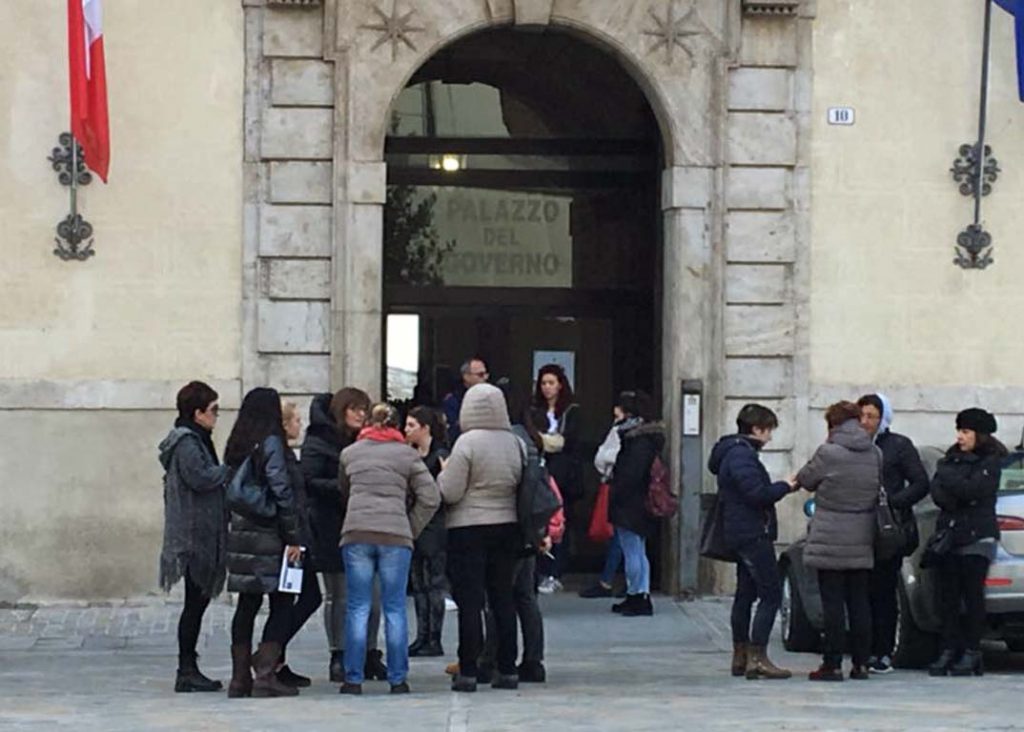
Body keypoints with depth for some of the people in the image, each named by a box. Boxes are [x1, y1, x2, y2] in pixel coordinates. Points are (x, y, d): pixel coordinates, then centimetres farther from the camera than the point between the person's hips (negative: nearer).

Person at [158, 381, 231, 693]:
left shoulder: (195, 440, 19)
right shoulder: (187, 443, -13)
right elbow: (200, 478, -23)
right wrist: (231, 470, -11)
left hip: (201, 535, 10)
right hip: (194, 535, -10)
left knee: (198, 600, 10)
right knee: (196, 601, -7)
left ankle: (189, 670, 13)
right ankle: (187, 671, -4)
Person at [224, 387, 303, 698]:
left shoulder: (236, 446, 10)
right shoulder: (270, 444, -10)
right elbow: (282, 493, -14)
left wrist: (234, 526, 13)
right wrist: (293, 538, -11)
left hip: (240, 535, 7)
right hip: (267, 538, -7)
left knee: (247, 604, 11)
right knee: (281, 603, 0)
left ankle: (240, 678, 12)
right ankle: (265, 675, -8)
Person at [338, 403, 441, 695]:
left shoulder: (349, 454, 14)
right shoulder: (407, 454, 8)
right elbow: (431, 498, 2)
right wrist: (411, 529, 11)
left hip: (356, 533, 1)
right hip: (396, 536, -1)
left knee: (357, 608, 4)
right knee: (395, 608, 5)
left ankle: (353, 679, 2)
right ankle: (398, 679, 6)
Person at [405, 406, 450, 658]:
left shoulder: (440, 456, -9)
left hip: (433, 526, -8)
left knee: (434, 583, -3)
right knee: (417, 583, 10)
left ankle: (435, 640, 0)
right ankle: (422, 637, 15)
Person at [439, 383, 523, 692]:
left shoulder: (468, 442, -14)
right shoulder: (516, 443, 1)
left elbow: (449, 492, -13)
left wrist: (444, 473, 6)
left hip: (468, 530, -5)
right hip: (508, 527, 5)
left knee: (469, 601, -2)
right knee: (503, 598, 11)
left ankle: (468, 671, -2)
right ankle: (507, 670, 12)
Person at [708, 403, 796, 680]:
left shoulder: (735, 452, 18)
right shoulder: (742, 455, -16)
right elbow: (757, 493, -23)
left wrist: (779, 487, 11)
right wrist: (785, 486, -11)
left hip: (741, 535, 11)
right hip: (753, 534, -11)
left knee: (745, 593, 14)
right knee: (771, 594, -12)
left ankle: (741, 655, 17)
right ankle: (757, 657, -17)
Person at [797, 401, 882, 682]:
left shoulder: (828, 453, -13)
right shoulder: (875, 454, 4)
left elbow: (805, 479, 0)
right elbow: (879, 487, 11)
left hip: (831, 541, -5)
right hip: (863, 542, 5)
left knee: (833, 603, -2)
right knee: (859, 601, 10)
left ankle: (833, 664, -2)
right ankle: (861, 663, 11)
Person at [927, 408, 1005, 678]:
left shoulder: (990, 461, -2)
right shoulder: (953, 456, 15)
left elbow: (973, 489, -17)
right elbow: (936, 491, 5)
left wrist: (947, 475, -5)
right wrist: (961, 497, -11)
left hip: (977, 537, -5)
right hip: (948, 534, 5)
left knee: (972, 596, -5)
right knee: (948, 597, 1)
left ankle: (971, 653, -1)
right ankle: (949, 651, 3)